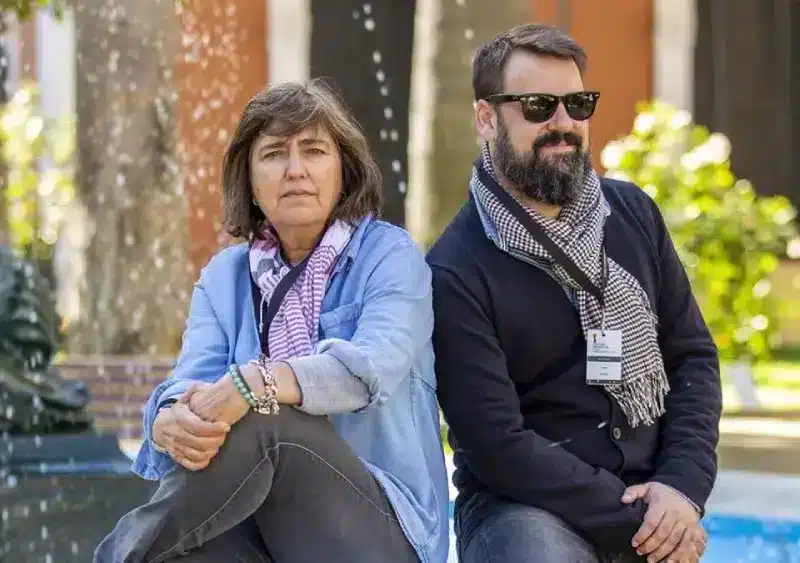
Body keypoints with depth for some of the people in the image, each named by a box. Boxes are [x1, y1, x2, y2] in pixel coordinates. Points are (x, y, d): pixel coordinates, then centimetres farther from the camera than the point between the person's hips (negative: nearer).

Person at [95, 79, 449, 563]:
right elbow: (189, 386, -2)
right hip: (256, 522, 2)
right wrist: (171, 423, -29)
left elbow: (374, 365, -19)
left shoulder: (390, 255, 1)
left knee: (265, 422, -33)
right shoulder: (225, 275, 14)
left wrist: (256, 383, -37)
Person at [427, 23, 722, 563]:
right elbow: (497, 442, -15)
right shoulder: (455, 272, -11)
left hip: (650, 500, 5)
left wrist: (682, 488, -8)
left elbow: (693, 354, 7)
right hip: (524, 504, -5)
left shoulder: (633, 214, 6)